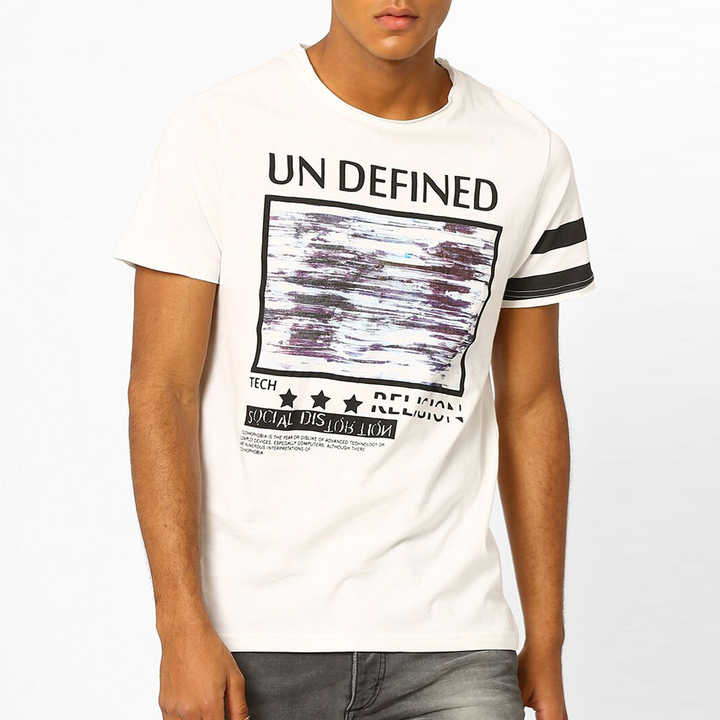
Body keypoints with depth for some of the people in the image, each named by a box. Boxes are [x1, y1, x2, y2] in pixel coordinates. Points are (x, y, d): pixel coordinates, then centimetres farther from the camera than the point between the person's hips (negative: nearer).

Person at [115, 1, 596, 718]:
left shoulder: (530, 159, 5)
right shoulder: (219, 130, -4)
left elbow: (529, 406, 11)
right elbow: (161, 387, -5)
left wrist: (546, 645, 11)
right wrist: (184, 630, -11)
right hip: (255, 637, -1)